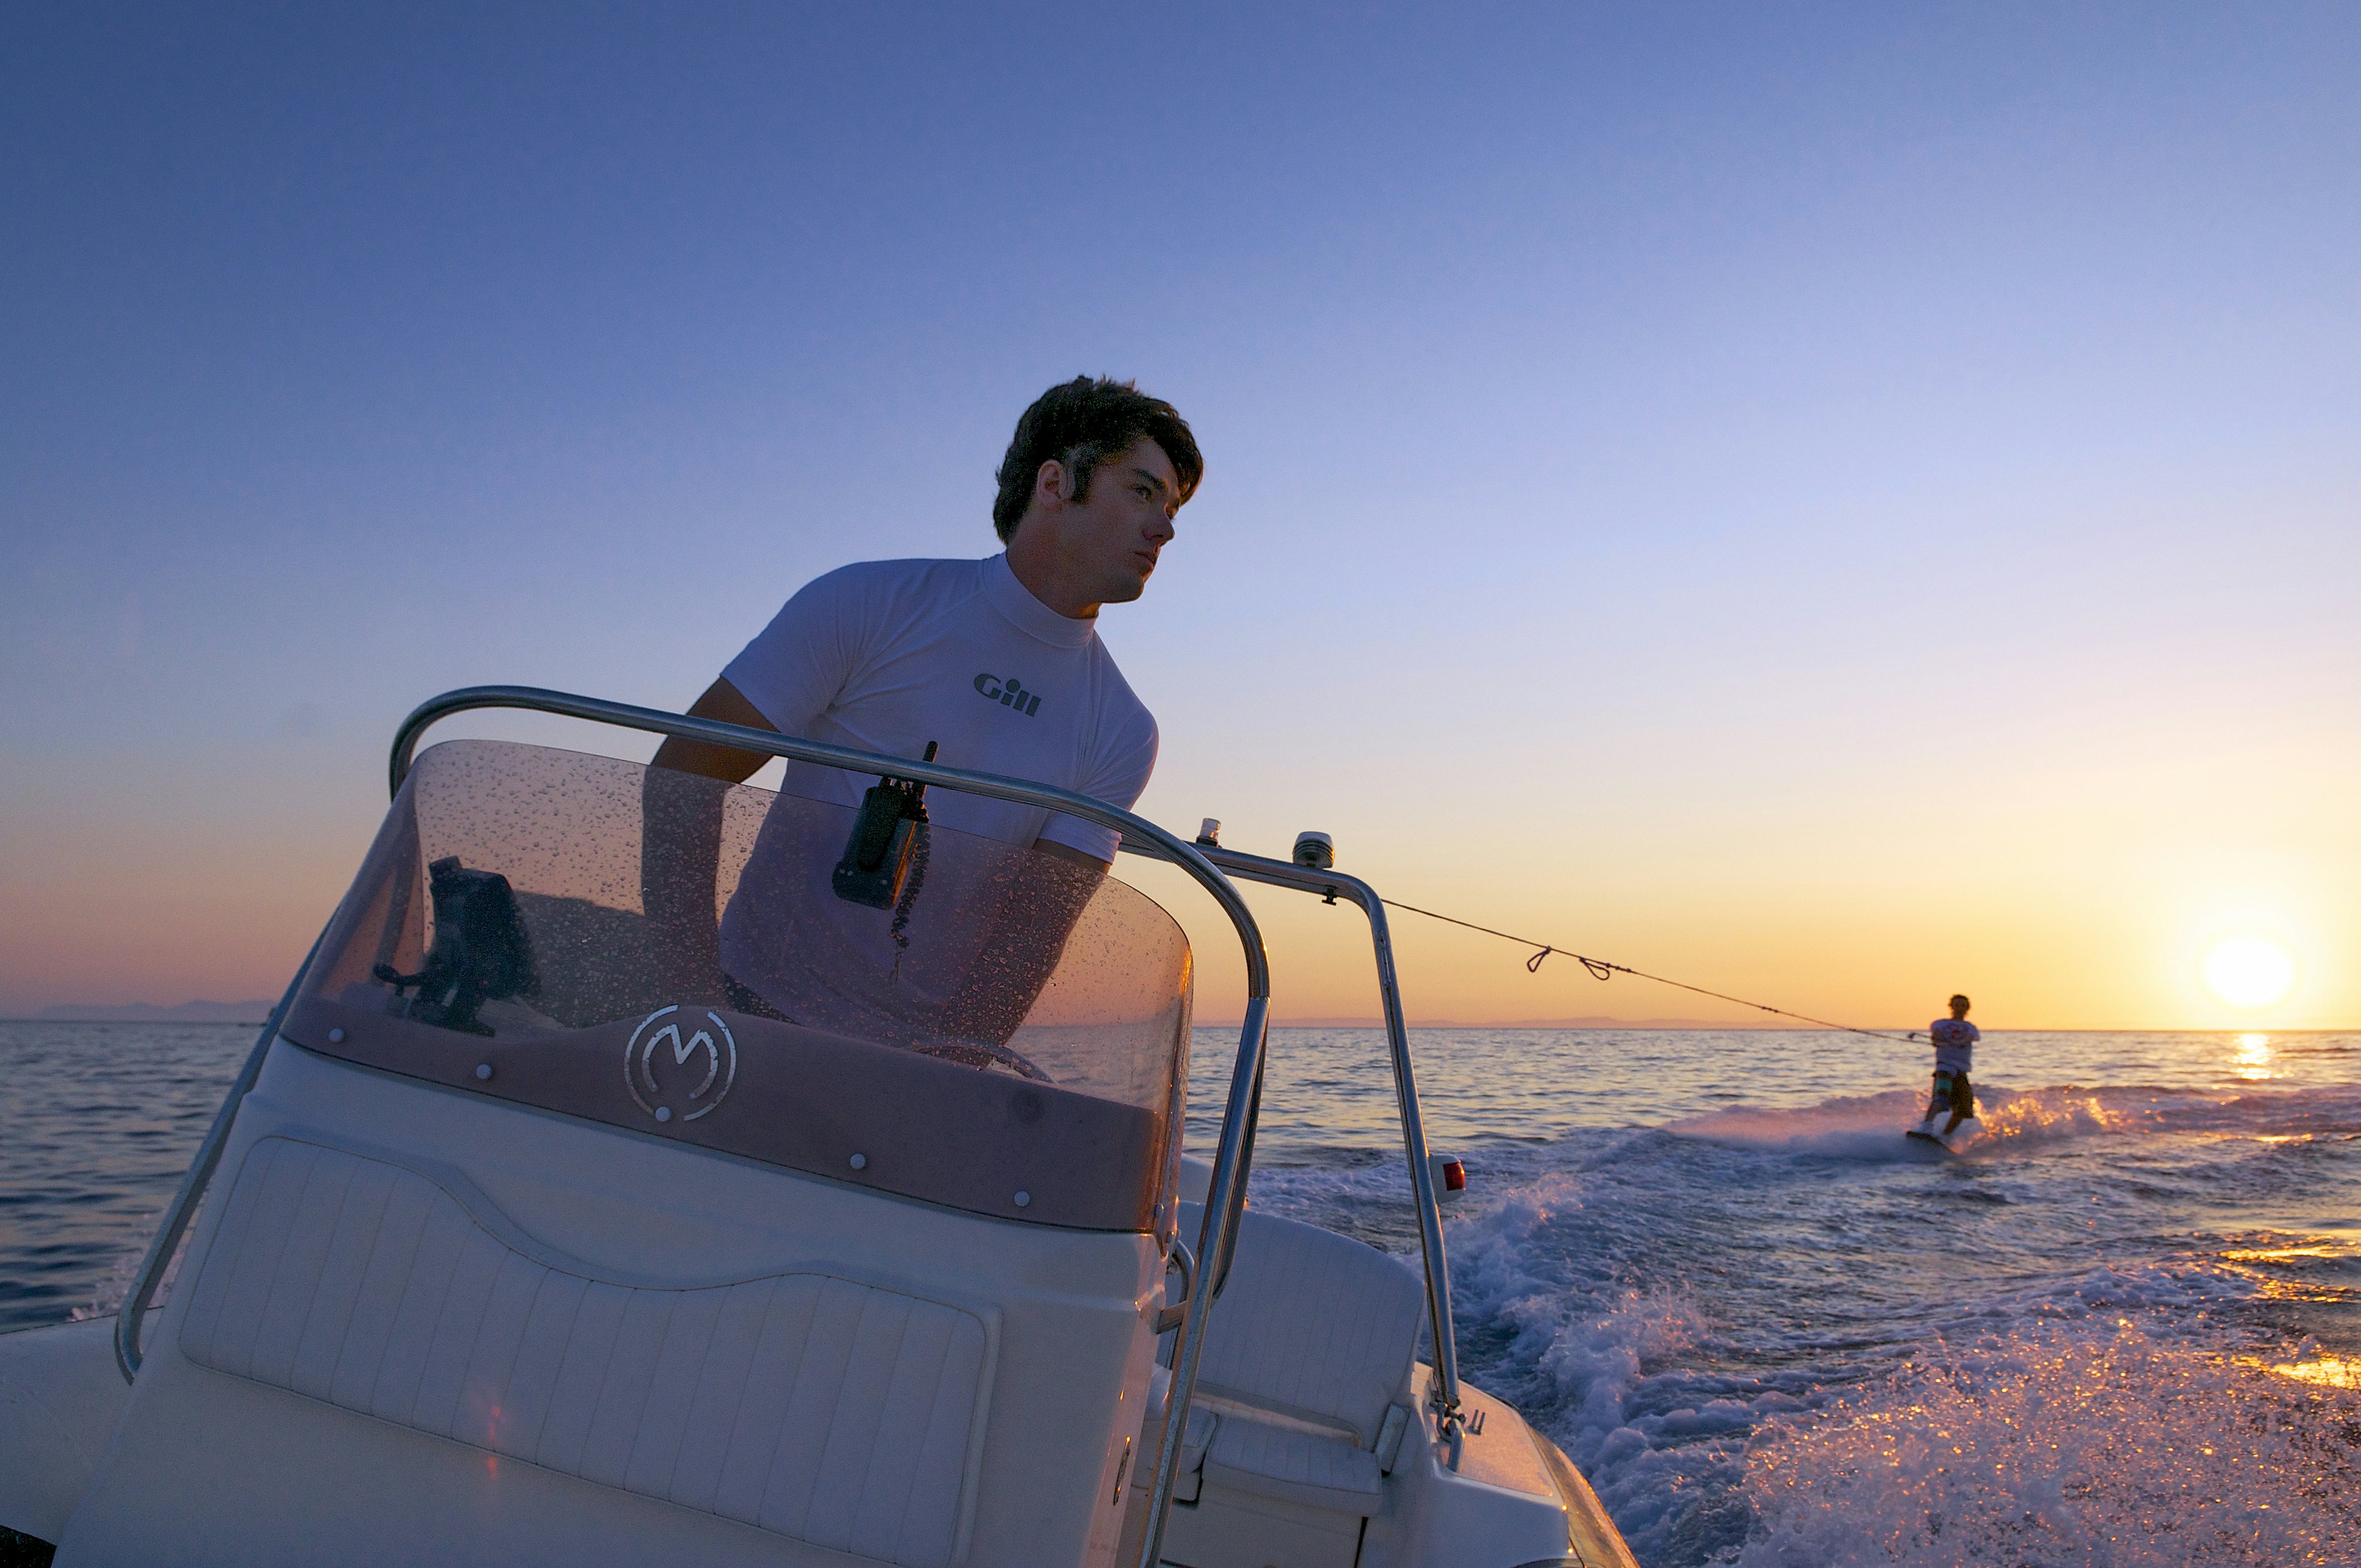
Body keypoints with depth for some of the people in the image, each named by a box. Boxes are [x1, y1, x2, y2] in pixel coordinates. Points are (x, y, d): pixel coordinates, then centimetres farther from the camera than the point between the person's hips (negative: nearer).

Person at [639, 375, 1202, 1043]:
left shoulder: (1123, 734, 3)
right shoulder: (869, 602, -4)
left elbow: (1037, 924, -3)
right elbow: (681, 776, -5)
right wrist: (693, 986, -13)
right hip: (757, 1007, -3)